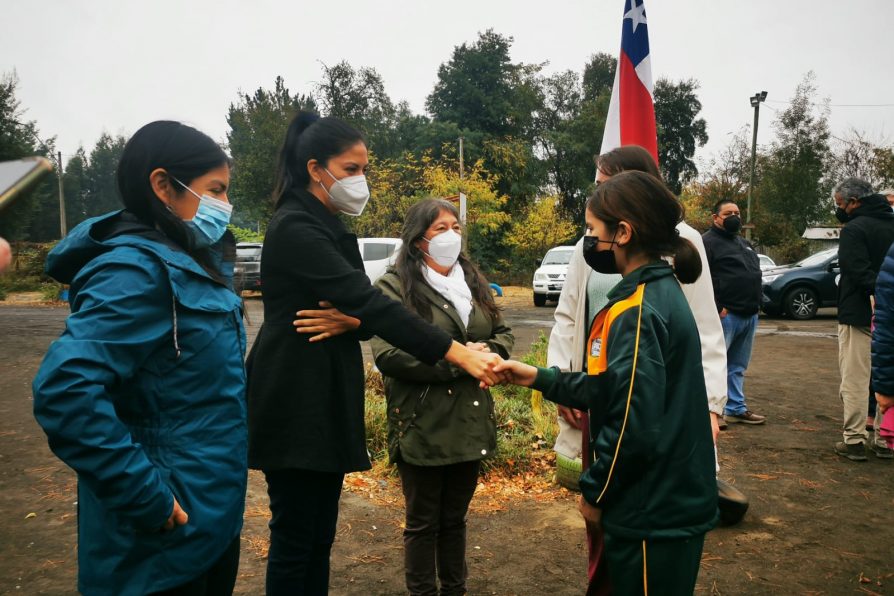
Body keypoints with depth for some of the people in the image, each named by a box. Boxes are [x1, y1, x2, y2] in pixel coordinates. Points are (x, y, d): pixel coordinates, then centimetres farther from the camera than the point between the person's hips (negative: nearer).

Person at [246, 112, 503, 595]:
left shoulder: (331, 229, 15)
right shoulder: (295, 229, -15)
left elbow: (362, 307, 9)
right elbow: (369, 301, -25)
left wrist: (352, 322, -16)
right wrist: (459, 353, -29)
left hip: (326, 401, 9)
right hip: (295, 406, -9)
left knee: (320, 537, 15)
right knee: (295, 539, 2)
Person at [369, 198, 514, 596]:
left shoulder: (473, 281, 13)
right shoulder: (394, 286, -8)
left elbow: (504, 333, 14)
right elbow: (387, 354, -19)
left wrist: (488, 352, -10)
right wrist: (455, 360, -19)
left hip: (470, 421, 6)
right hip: (424, 427, -6)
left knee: (456, 518, 20)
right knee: (424, 522, 10)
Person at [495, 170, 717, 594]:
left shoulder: (636, 313, -24)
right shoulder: (659, 291, 6)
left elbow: (634, 427, -26)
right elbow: (614, 391, 10)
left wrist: (595, 493, -11)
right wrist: (538, 378, 7)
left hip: (654, 514, -9)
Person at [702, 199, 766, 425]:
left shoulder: (744, 243, 22)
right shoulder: (708, 242, -7)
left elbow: (755, 275, 28)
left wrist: (756, 303, 15)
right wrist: (717, 308, -20)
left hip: (749, 315, 9)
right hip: (725, 315, -9)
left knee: (737, 367, 14)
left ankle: (736, 409, 22)